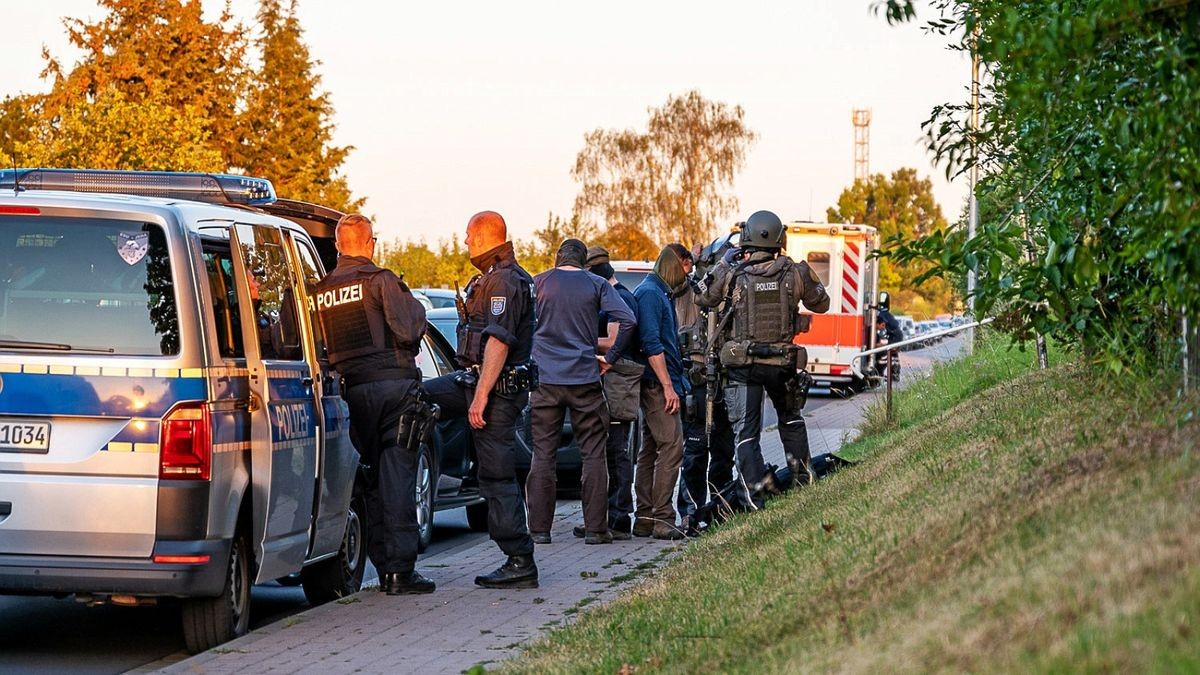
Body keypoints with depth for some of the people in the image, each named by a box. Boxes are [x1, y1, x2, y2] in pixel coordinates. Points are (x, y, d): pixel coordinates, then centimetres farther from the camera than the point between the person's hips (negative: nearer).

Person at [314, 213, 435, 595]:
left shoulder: (322, 291, 9)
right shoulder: (380, 281, -7)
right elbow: (409, 331, -14)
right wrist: (415, 308, 6)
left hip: (351, 389, 5)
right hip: (393, 384, -5)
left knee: (373, 478, 13)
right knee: (397, 478, -5)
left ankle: (383, 567, 12)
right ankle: (400, 570, -10)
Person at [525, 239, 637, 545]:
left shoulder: (537, 284, 5)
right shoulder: (597, 285, 4)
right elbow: (627, 320, -6)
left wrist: (527, 362, 13)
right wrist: (609, 358, 3)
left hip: (545, 379, 0)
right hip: (585, 380, 0)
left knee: (542, 456, 4)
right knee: (593, 455, 6)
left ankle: (539, 528, 3)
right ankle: (595, 528, 3)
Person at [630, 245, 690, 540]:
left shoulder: (659, 293, 19)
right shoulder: (650, 293, -12)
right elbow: (651, 344, -19)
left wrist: (674, 383, 22)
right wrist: (668, 386, -20)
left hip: (658, 385, 11)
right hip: (657, 383, -11)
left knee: (650, 450, 10)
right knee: (671, 447, -14)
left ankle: (644, 519, 12)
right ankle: (662, 518, -16)